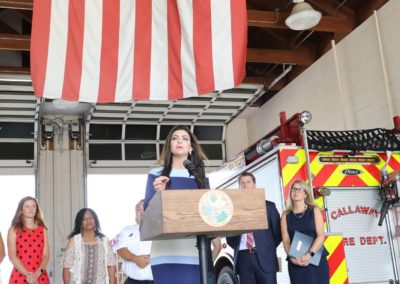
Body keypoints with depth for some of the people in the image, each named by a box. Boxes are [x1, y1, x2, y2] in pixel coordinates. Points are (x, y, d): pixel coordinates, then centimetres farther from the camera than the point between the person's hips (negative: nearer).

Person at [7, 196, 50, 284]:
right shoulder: (14, 230, 4)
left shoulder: (42, 230, 10)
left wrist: (37, 273, -13)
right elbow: (12, 256, -5)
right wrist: (27, 274, -14)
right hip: (20, 277, -2)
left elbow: (46, 255, 4)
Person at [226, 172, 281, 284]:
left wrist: (269, 249, 4)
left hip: (265, 257, -1)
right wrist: (238, 248, 7)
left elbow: (278, 232, 9)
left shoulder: (268, 206, 9)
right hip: (243, 258, 1)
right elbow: (229, 235, 17)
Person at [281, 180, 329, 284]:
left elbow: (321, 235, -5)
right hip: (295, 262, 1)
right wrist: (292, 257, -16)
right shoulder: (286, 215, 7)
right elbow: (286, 240, 1)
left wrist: (310, 254, -17)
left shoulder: (314, 211, 4)